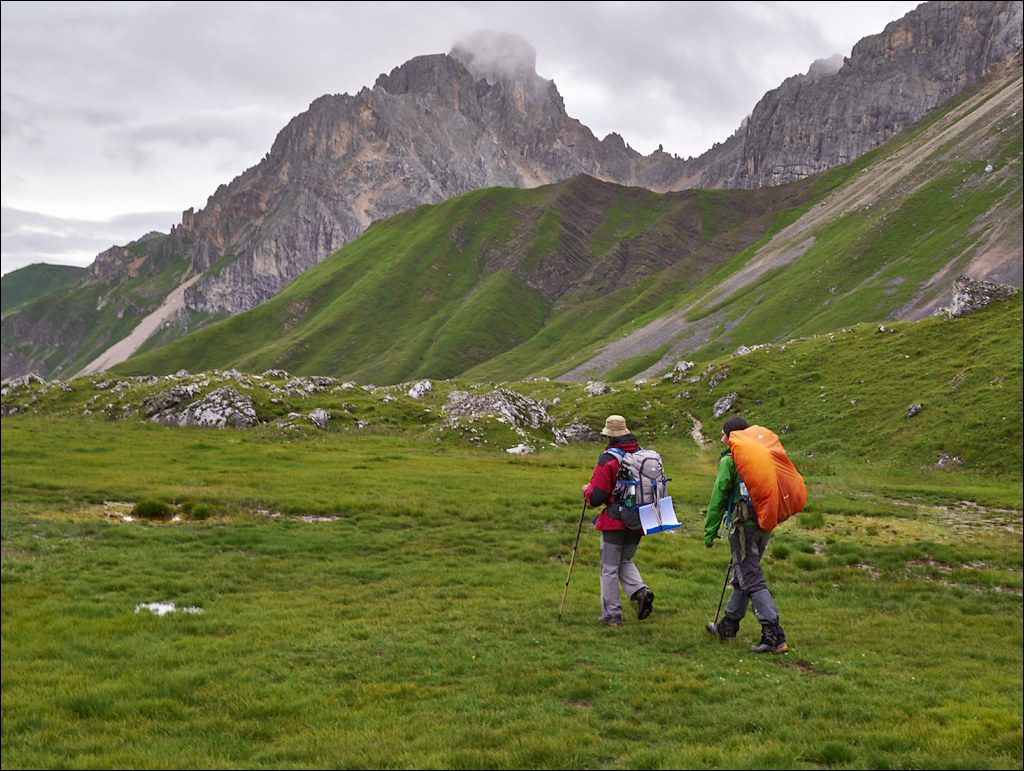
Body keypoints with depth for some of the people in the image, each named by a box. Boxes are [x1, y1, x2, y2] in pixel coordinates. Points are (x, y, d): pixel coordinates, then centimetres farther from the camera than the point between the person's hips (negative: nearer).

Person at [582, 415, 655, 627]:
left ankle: (612, 614, 8)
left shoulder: (608, 459, -14)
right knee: (625, 561, 22)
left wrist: (587, 490, 7)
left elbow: (595, 498, -15)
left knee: (609, 567, 6)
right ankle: (640, 591, -2)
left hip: (614, 521, -5)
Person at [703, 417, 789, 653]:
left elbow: (719, 498, -8)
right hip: (765, 524, 8)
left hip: (744, 525, -8)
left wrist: (710, 532, -4)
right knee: (742, 576, 19)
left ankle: (774, 636, -16)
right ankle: (728, 626, 32)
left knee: (752, 581, -8)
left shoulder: (730, 460, -8)